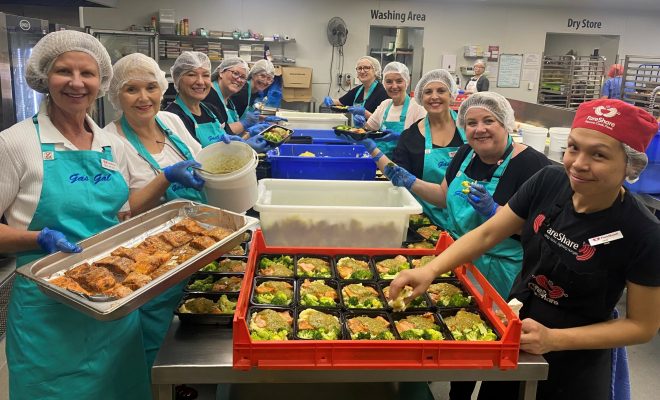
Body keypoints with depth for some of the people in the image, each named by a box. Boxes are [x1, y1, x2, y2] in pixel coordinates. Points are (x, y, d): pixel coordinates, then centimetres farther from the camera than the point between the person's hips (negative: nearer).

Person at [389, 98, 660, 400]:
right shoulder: (549, 182, -14)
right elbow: (487, 234, -9)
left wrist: (553, 339, -24)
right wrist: (430, 270, -23)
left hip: (573, 366, -3)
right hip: (513, 334, 4)